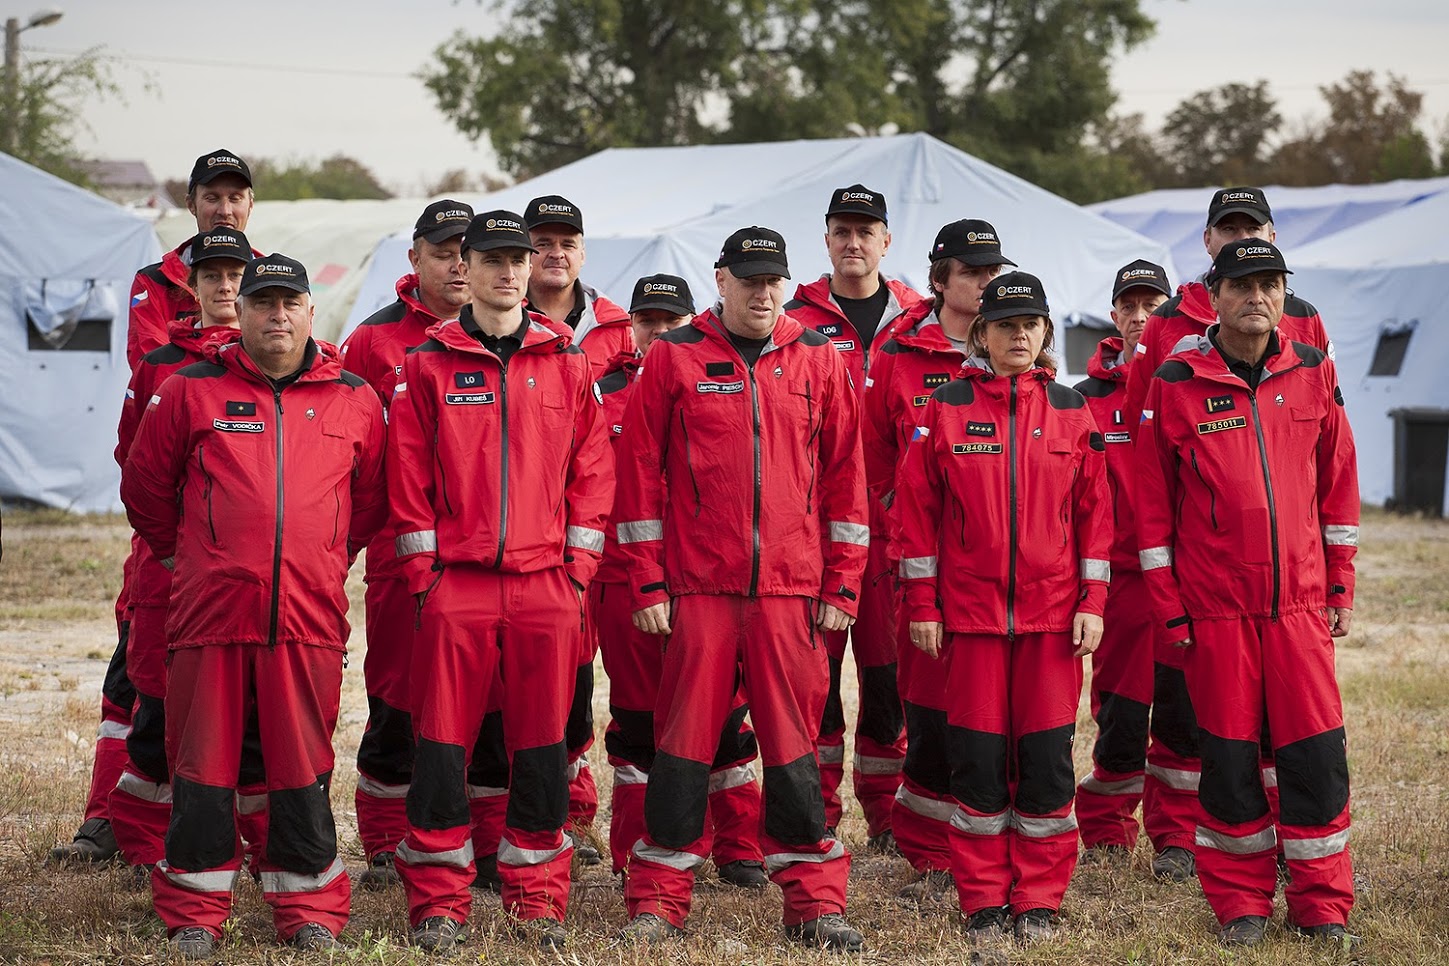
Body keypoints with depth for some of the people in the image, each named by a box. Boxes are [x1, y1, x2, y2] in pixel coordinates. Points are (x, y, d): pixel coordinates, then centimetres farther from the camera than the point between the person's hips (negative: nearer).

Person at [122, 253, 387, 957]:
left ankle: (309, 909, 15)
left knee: (303, 766, 5)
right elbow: (145, 486, 14)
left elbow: (372, 497, 21)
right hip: (211, 609, -1)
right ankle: (195, 912, 12)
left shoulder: (353, 401, 9)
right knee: (204, 765, 2)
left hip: (310, 614, 1)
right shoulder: (191, 391, 4)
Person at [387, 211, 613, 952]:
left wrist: (578, 570, 2)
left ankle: (536, 894, 15)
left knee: (541, 744, 5)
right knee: (442, 742, -1)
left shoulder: (566, 362, 9)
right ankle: (438, 901, 7)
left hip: (545, 583, 1)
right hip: (455, 582, -1)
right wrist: (421, 575, -3)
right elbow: (408, 476, 2)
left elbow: (592, 469, 8)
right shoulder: (429, 364, 4)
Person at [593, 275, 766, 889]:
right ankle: (636, 857, 13)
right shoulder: (603, 389, 8)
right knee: (636, 718, 6)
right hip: (624, 577, 0)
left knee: (722, 716, 2)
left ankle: (738, 850, 12)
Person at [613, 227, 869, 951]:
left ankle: (815, 903, 10)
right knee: (684, 740, 0)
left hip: (791, 590, 1)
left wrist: (842, 584, 5)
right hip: (697, 587, -1)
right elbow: (641, 469, 3)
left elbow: (844, 472, 10)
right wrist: (647, 582, -2)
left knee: (793, 743, 3)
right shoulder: (674, 356, 4)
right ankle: (659, 901, 10)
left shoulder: (815, 359, 9)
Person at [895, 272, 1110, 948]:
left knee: (1047, 758, 2)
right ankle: (984, 905, 11)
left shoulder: (1071, 410, 7)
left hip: (1053, 615, 1)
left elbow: (1094, 509, 8)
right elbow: (917, 510, 2)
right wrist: (921, 605, -1)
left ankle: (1037, 902, 12)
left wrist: (1092, 602, 1)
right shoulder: (945, 408, 2)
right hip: (970, 609, -1)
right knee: (978, 759, 1)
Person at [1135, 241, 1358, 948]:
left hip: (1300, 600, 2)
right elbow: (1153, 504, 1)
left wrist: (1341, 586, 10)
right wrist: (1169, 607, -2)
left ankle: (1322, 905, 11)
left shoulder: (1314, 373, 5)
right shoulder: (1175, 385, -2)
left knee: (1315, 751, 0)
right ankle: (1240, 902, 17)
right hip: (1215, 606, -2)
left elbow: (1338, 484, 11)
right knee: (1229, 753, 4)